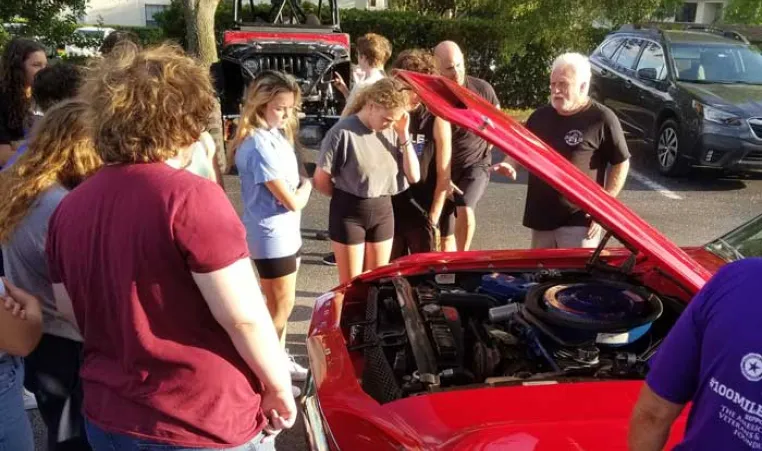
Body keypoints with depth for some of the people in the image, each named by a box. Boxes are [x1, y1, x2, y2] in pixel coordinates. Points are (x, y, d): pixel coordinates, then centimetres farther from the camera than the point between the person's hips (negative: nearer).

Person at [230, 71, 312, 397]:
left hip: (286, 233, 9)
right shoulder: (260, 145, -25)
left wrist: (299, 187, -3)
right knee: (282, 306, 3)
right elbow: (292, 201, -22)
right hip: (272, 236, -9)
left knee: (280, 303, 21)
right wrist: (306, 187, -4)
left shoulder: (275, 134, 6)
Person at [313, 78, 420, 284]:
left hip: (383, 212, 5)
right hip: (349, 215, -5)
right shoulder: (343, 132, -19)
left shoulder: (392, 132, -3)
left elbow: (414, 176, -4)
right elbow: (321, 181, -12)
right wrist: (348, 198, 2)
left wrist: (403, 135, -11)